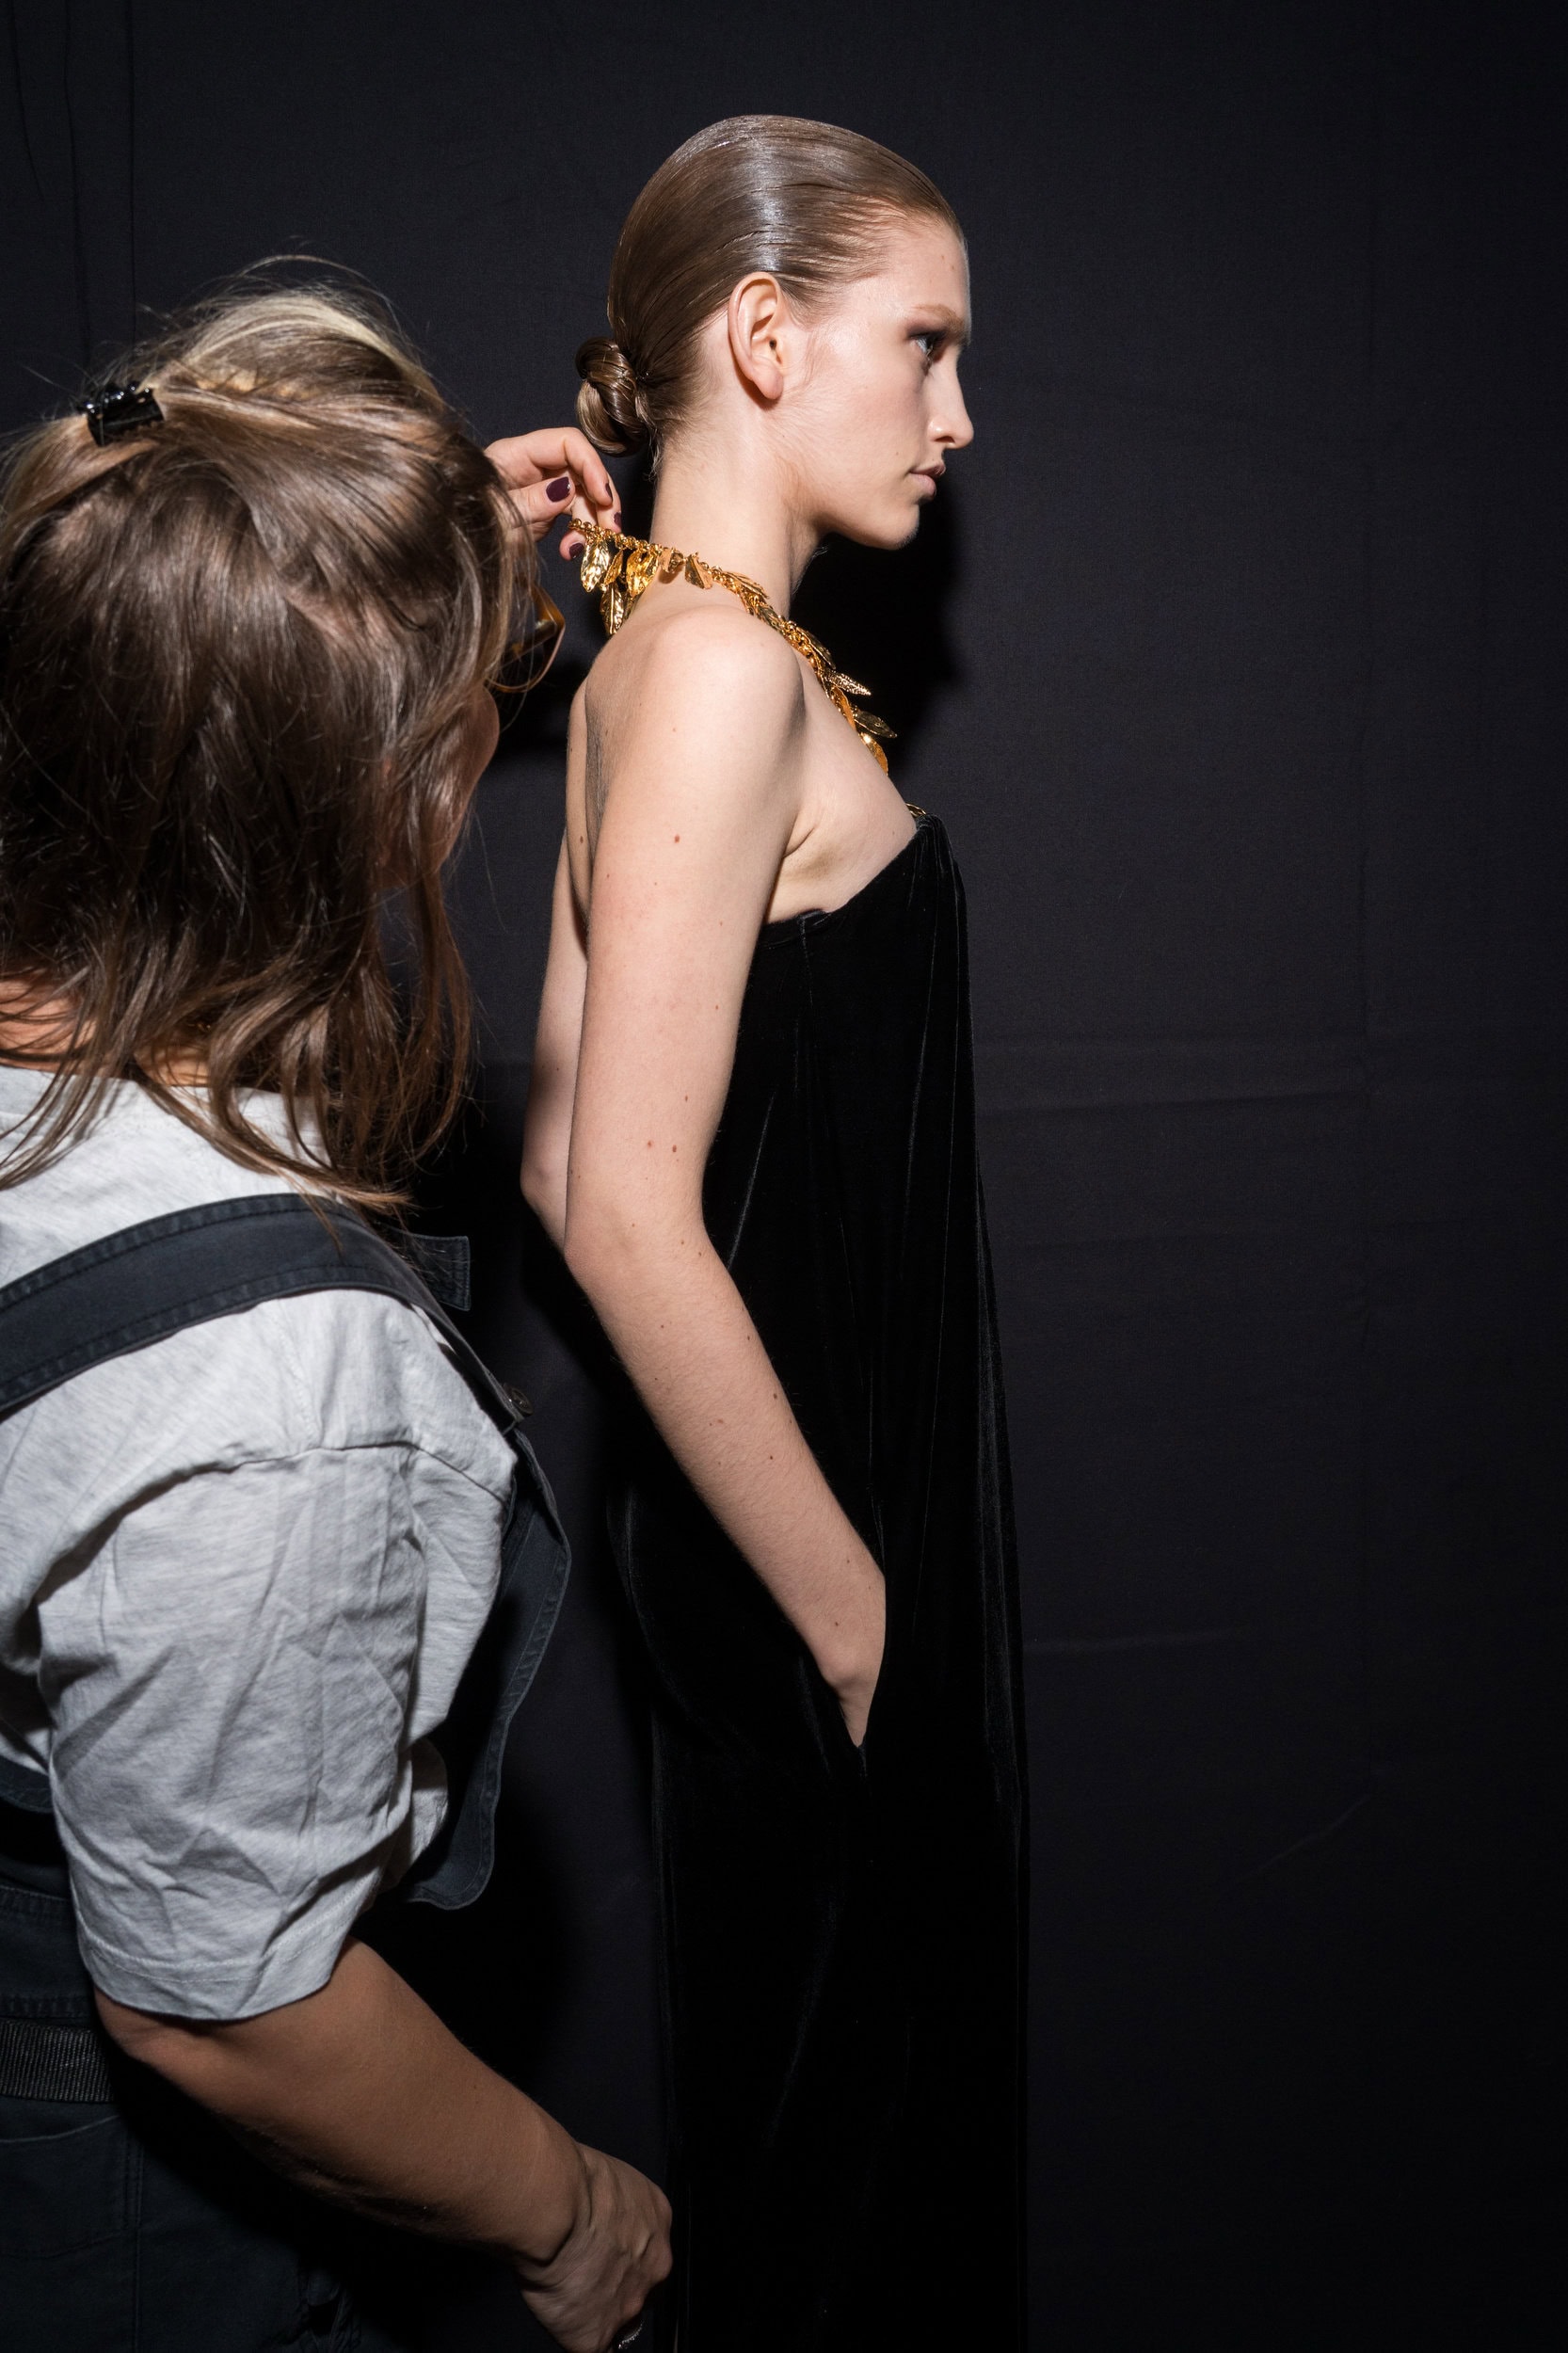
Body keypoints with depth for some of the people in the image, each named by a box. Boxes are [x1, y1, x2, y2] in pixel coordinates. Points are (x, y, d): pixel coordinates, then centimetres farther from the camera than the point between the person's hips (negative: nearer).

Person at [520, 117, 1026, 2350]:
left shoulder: (647, 661, 8)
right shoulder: (728, 665, -20)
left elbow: (562, 1146, 10)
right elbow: (628, 1218, -25)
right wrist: (855, 1612, -17)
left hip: (774, 1487, 9)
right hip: (811, 1509, -9)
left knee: (813, 2096, 26)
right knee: (844, 2111, 13)